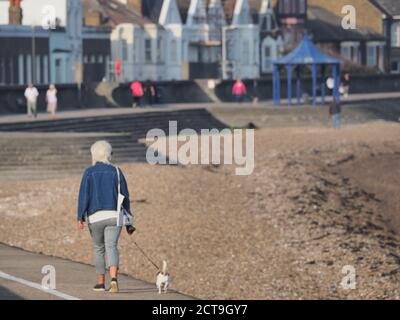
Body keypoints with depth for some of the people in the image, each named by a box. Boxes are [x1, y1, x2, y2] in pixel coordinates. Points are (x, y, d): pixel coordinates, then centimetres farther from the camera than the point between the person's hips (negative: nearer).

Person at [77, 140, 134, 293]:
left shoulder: (89, 172, 2)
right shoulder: (116, 172, 8)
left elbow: (84, 195, -6)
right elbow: (125, 197, 8)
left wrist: (80, 217, -10)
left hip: (95, 217, -1)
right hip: (114, 216, 1)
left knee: (98, 249, 16)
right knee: (112, 247, -7)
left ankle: (101, 283, 22)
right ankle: (114, 278, -31)